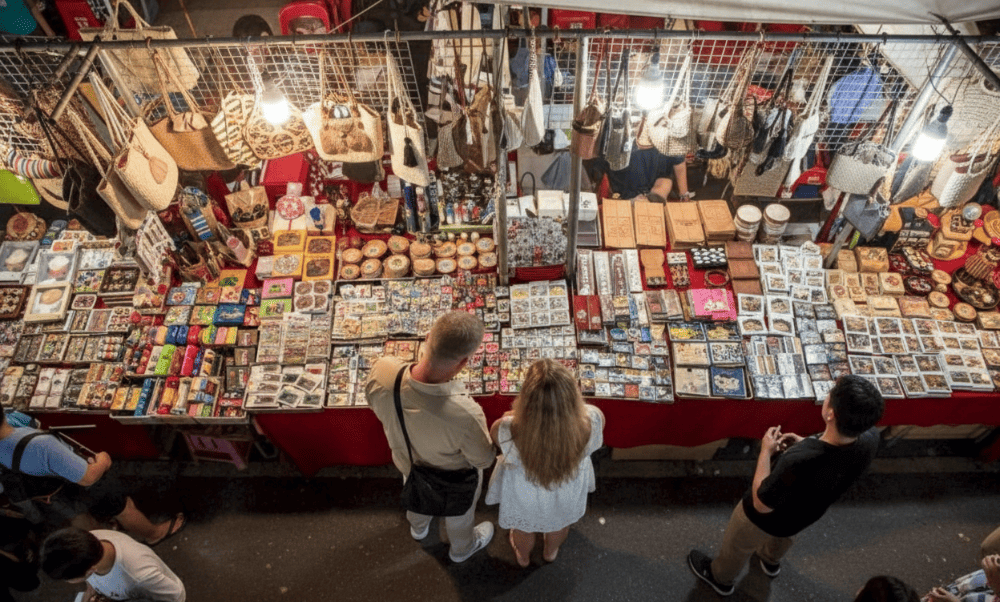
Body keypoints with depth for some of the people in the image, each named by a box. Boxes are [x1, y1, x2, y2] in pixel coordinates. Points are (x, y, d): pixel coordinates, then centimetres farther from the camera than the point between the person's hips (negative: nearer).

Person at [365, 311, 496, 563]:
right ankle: (462, 548, 67)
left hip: (407, 464, 4)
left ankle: (418, 527, 74)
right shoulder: (466, 416, -49)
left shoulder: (382, 372, -38)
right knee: (459, 514, 34)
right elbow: (483, 460, -25)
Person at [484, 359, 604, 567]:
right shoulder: (593, 420, -41)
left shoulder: (508, 432, -45)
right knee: (560, 522, 38)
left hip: (525, 496, -1)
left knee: (523, 526, 36)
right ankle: (551, 551, 71)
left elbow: (495, 430, -18)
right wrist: (563, 408, -4)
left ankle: (523, 556, 69)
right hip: (568, 493, 1)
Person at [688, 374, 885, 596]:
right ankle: (771, 561, 72)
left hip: (767, 519, -5)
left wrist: (766, 451, -22)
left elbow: (761, 504, -29)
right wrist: (806, 444, -8)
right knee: (783, 534, 41)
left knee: (737, 546, 29)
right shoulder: (870, 438, -29)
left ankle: (720, 578, 59)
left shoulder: (799, 462, -48)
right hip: (807, 514, 6)